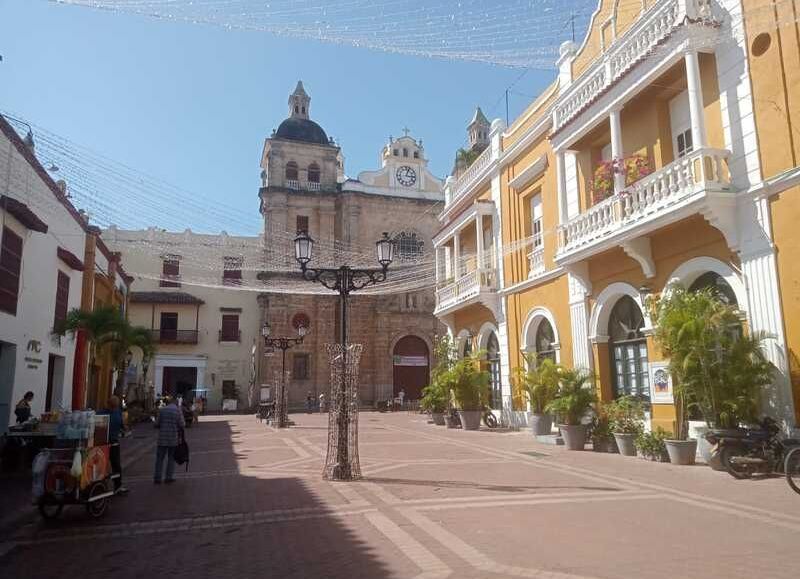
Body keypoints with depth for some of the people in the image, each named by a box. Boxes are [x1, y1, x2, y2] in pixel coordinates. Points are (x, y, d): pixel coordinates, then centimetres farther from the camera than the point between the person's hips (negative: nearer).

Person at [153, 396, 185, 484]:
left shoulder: (162, 410, 2)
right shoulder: (178, 411, -4)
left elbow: (157, 424, 2)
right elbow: (182, 425, -10)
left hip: (162, 438, 1)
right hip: (174, 438, -1)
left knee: (160, 458, 11)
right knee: (171, 458, 10)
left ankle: (157, 478, 10)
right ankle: (169, 477, 11)